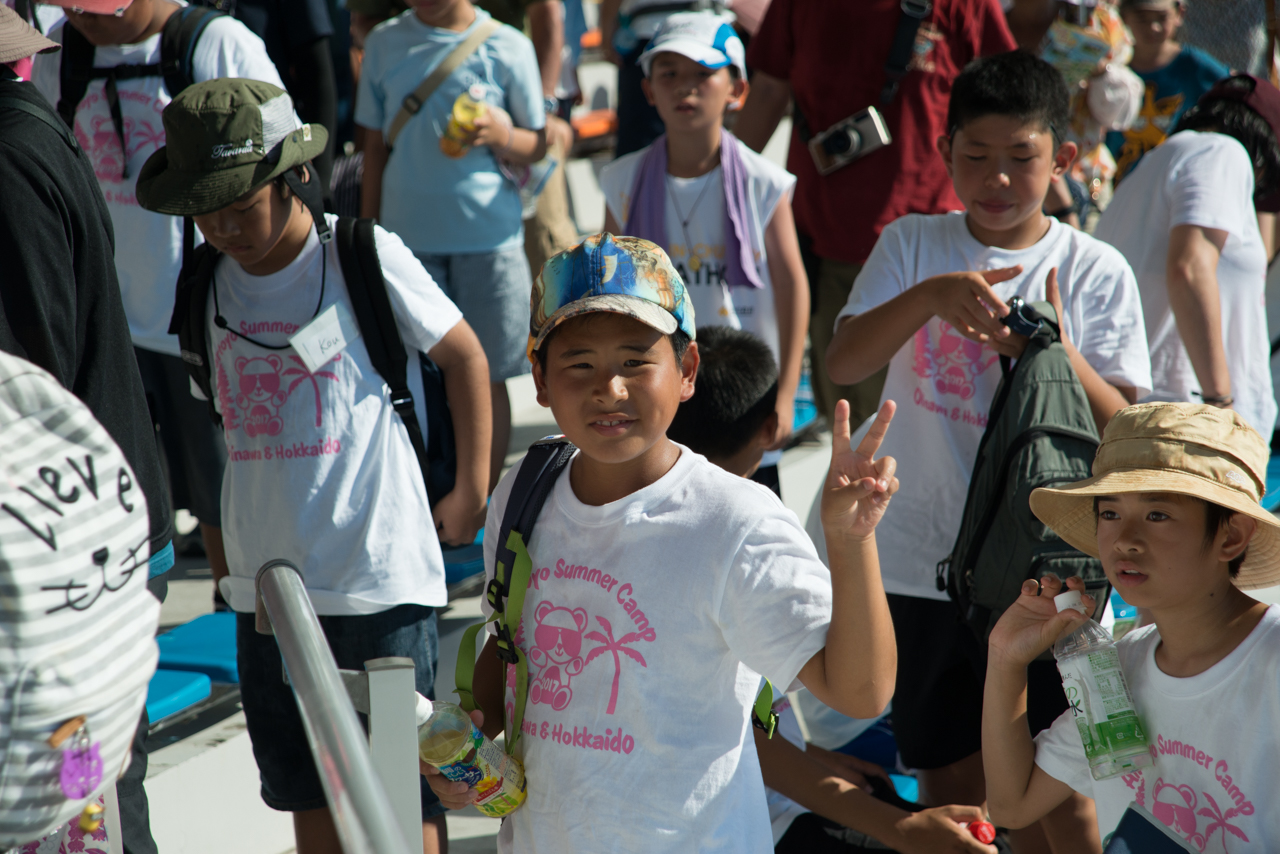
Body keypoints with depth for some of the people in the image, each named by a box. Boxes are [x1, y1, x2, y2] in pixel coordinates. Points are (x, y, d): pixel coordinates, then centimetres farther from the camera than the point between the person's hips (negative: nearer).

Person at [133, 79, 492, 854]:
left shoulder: (364, 258, -10)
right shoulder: (208, 280, 5)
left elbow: (465, 355, 0)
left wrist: (472, 493, 3)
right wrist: (226, 539, 15)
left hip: (381, 573, -5)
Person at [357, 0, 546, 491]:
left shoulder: (506, 47, -1)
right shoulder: (385, 44, 6)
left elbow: (538, 145, 4)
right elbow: (375, 143, 12)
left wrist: (501, 135, -18)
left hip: (487, 235, -2)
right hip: (408, 237, 2)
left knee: (486, 377, 4)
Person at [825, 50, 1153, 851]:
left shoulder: (1096, 271, -2)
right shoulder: (913, 245, 1)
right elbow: (843, 363, -11)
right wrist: (929, 296, -27)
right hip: (930, 565, 1)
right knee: (951, 778, 13)